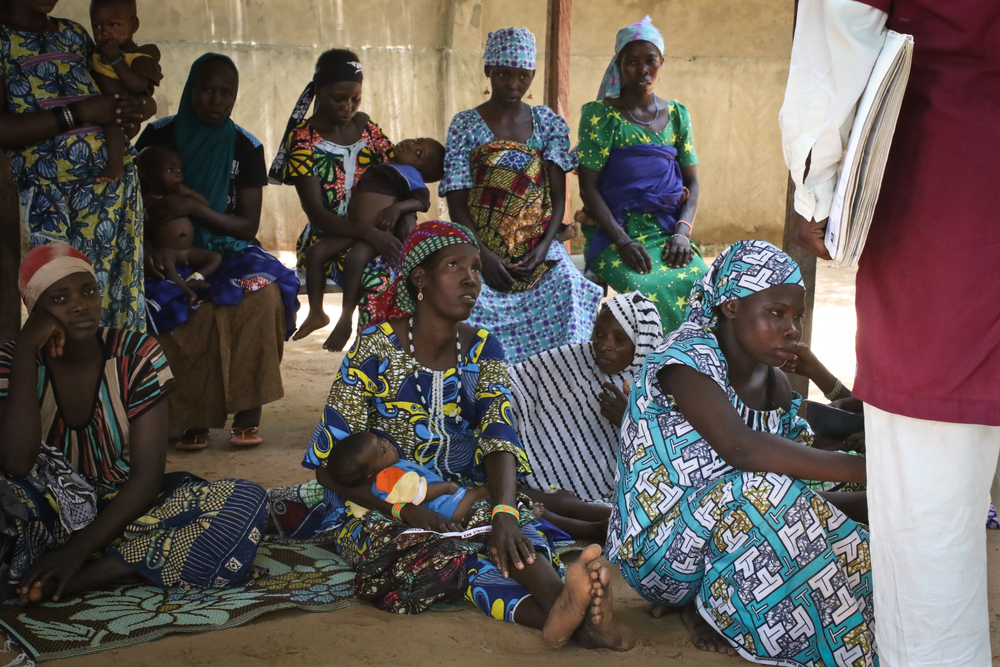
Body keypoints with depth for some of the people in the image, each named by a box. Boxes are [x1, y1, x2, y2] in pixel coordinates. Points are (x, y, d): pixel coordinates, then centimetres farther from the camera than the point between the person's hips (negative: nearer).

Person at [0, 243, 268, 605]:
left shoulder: (137, 355, -9)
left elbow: (147, 476, -15)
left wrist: (77, 550, -27)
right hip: (49, 512, 0)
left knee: (247, 500, -26)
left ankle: (80, 577, -28)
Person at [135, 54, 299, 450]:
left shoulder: (246, 147, 4)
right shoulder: (159, 136, 3)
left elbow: (248, 225, -1)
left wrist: (193, 207, -17)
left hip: (226, 251, 1)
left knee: (263, 291, -32)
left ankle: (247, 412, -24)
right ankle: (193, 418, -22)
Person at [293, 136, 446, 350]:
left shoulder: (411, 174, 2)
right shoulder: (381, 166, 24)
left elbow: (423, 200, -15)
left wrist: (398, 208, -26)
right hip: (352, 227, 8)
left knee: (355, 258, -34)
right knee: (315, 252, -6)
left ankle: (346, 320, -23)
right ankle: (316, 312, 2)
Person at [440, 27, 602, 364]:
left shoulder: (548, 123, 10)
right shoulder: (466, 125, 3)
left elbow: (558, 196, 5)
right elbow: (457, 201, -2)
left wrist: (544, 246, -11)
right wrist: (483, 256, -16)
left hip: (539, 251, 2)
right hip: (482, 251, -2)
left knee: (567, 287, -26)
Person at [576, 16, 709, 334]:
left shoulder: (677, 114, 14)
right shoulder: (601, 115, 2)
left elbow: (692, 182, 13)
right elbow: (588, 187, -4)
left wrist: (683, 232, -6)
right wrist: (622, 240, -17)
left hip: (667, 232, 4)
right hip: (614, 231, -3)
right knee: (646, 288, -32)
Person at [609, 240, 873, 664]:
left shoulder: (775, 387, 6)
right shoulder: (686, 360, -19)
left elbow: (792, 499, 4)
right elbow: (743, 449, -35)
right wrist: (861, 469, -36)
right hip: (655, 551, -7)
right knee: (757, 487, -33)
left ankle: (708, 603, 3)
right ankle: (711, 606, -9)